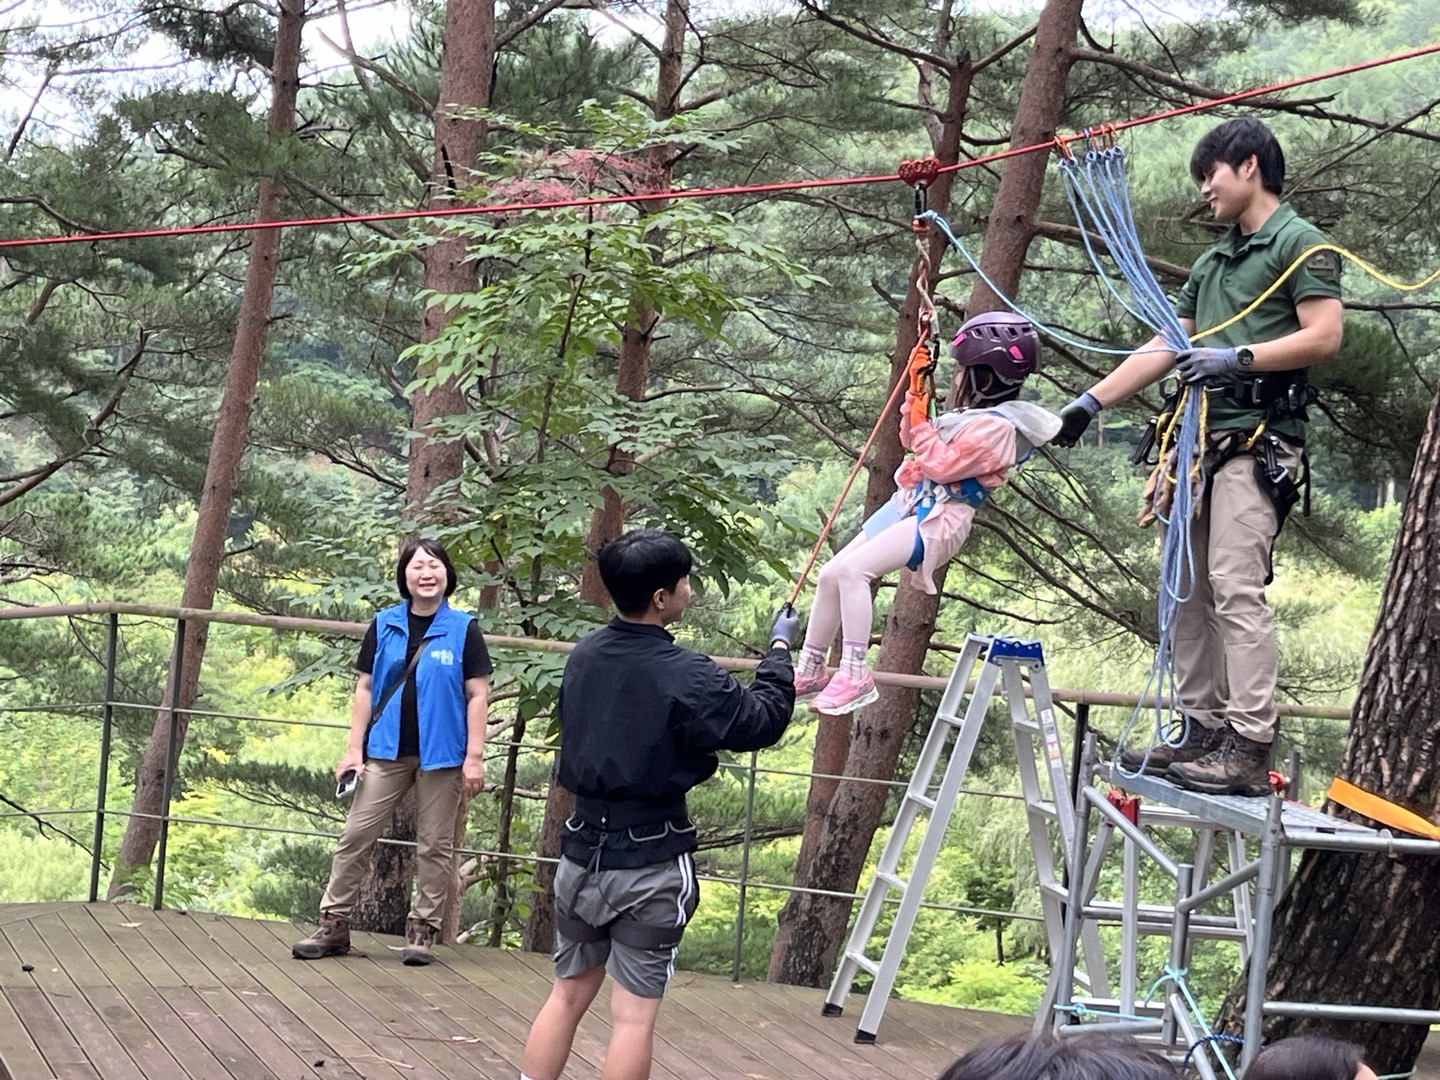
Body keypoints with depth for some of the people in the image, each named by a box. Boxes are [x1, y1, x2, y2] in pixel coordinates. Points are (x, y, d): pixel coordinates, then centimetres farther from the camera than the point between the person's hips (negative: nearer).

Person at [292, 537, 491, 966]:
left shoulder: (463, 629, -3)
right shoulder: (384, 625, 4)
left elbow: (478, 695, -2)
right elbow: (365, 688, 7)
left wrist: (474, 757, -7)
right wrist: (353, 748, 1)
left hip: (441, 754, -2)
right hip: (387, 751, 2)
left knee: (434, 846, 6)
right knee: (356, 836, 0)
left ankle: (422, 929, 15)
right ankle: (334, 925, 5)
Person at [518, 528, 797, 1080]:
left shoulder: (583, 657, 1)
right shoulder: (687, 677, -18)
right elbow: (764, 722, -6)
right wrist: (779, 649, 8)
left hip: (582, 852, 6)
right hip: (651, 866, -6)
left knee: (567, 995, 16)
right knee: (634, 1014, 1)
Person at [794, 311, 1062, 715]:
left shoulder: (997, 427, -16)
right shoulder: (973, 414, 14)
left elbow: (942, 466, -20)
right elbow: (912, 440, 25)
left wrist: (921, 421, -10)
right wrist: (916, 388, 16)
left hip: (939, 519, -10)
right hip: (910, 505, 10)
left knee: (853, 569, -29)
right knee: (830, 574, 8)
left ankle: (854, 675, -26)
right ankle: (809, 673, 19)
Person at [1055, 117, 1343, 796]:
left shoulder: (1300, 244, -1)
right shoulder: (1211, 262, 24)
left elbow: (1323, 337, -11)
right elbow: (1164, 346, 24)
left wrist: (1237, 359, -15)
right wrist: (1090, 401, 19)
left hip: (1256, 439, -9)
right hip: (1202, 439, 9)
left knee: (1237, 588, -16)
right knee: (1190, 591, 7)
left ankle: (1250, 749, -17)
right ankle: (1203, 733, 12)